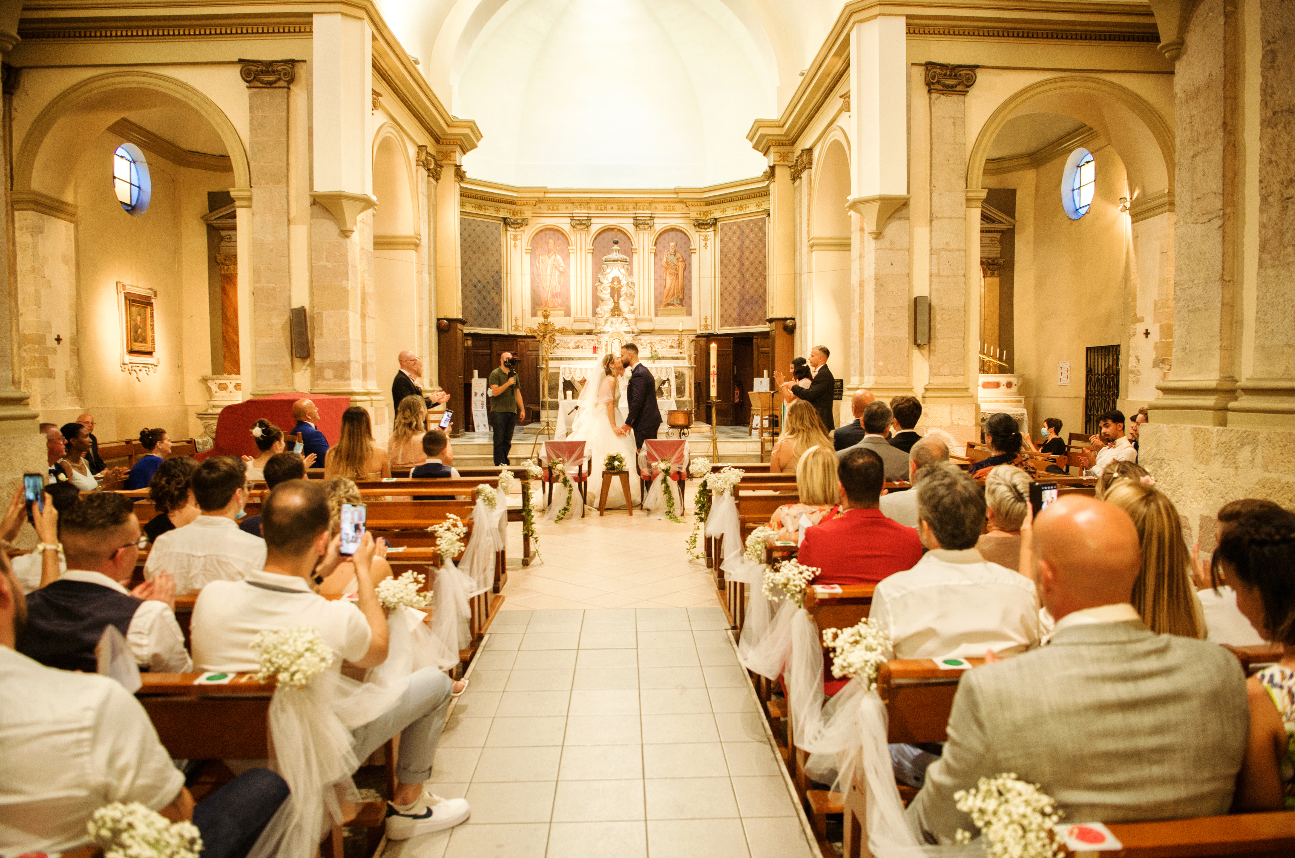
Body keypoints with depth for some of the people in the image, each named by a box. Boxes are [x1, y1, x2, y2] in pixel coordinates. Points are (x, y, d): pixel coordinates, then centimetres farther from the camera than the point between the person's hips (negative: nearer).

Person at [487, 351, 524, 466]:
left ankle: (505, 462, 12)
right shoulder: (495, 374, -3)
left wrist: (522, 409, 17)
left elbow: (517, 393, 20)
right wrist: (507, 383, -21)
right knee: (499, 438, -6)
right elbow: (495, 392, -14)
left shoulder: (514, 374, 17)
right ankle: (499, 463, -5)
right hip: (499, 411, -6)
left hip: (512, 411, 6)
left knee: (508, 439, 7)